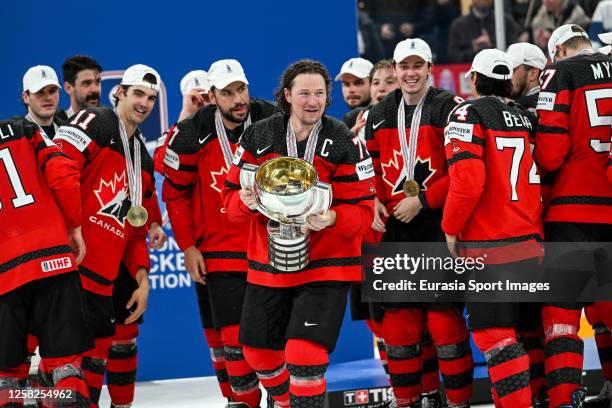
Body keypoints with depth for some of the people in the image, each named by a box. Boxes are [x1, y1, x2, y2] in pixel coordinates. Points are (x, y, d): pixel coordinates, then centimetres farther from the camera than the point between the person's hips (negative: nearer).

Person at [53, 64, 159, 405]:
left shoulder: (143, 161, 25)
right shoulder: (95, 124, -1)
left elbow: (136, 230, 27)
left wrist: (143, 278, 15)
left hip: (103, 283, 9)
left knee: (95, 363, 10)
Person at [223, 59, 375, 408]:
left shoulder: (344, 142, -9)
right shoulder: (259, 137, -1)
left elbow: (362, 210, -9)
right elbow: (232, 195, 4)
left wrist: (331, 219, -29)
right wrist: (246, 201, -19)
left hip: (325, 265, -4)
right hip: (268, 265, 4)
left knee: (305, 355, -18)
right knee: (259, 351, 17)